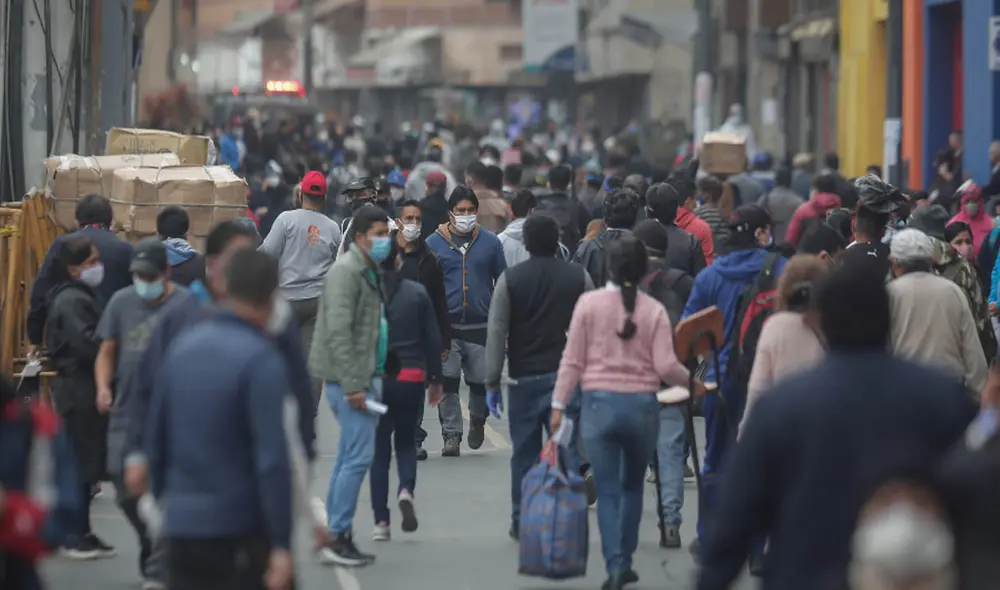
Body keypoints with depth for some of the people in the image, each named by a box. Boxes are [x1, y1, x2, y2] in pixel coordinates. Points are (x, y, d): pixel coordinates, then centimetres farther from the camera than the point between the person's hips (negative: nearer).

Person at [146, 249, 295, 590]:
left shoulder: (183, 347, 7)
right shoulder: (261, 360, -13)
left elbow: (156, 434, 14)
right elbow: (272, 459, -19)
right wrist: (281, 543, -19)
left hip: (181, 526, 6)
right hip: (240, 528, -6)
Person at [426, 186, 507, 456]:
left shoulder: (490, 242, 5)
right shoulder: (434, 243, 2)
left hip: (481, 326, 1)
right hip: (446, 325, -1)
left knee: (481, 382, 5)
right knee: (447, 383, -5)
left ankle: (477, 420, 34)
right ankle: (451, 435, 3)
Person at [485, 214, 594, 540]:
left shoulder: (510, 279, -3)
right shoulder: (579, 277, 0)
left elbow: (496, 333, -3)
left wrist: (492, 382, 2)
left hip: (524, 377, 0)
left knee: (524, 452, 8)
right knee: (566, 450, 3)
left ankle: (522, 523, 12)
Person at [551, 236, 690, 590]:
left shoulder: (589, 303, -2)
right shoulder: (654, 310, -1)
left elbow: (573, 360, -2)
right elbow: (666, 366, -7)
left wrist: (559, 404, 3)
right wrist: (692, 382, 12)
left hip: (599, 404, -1)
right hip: (642, 405, 1)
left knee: (607, 491, 1)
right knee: (633, 485, 19)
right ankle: (625, 560, 21)